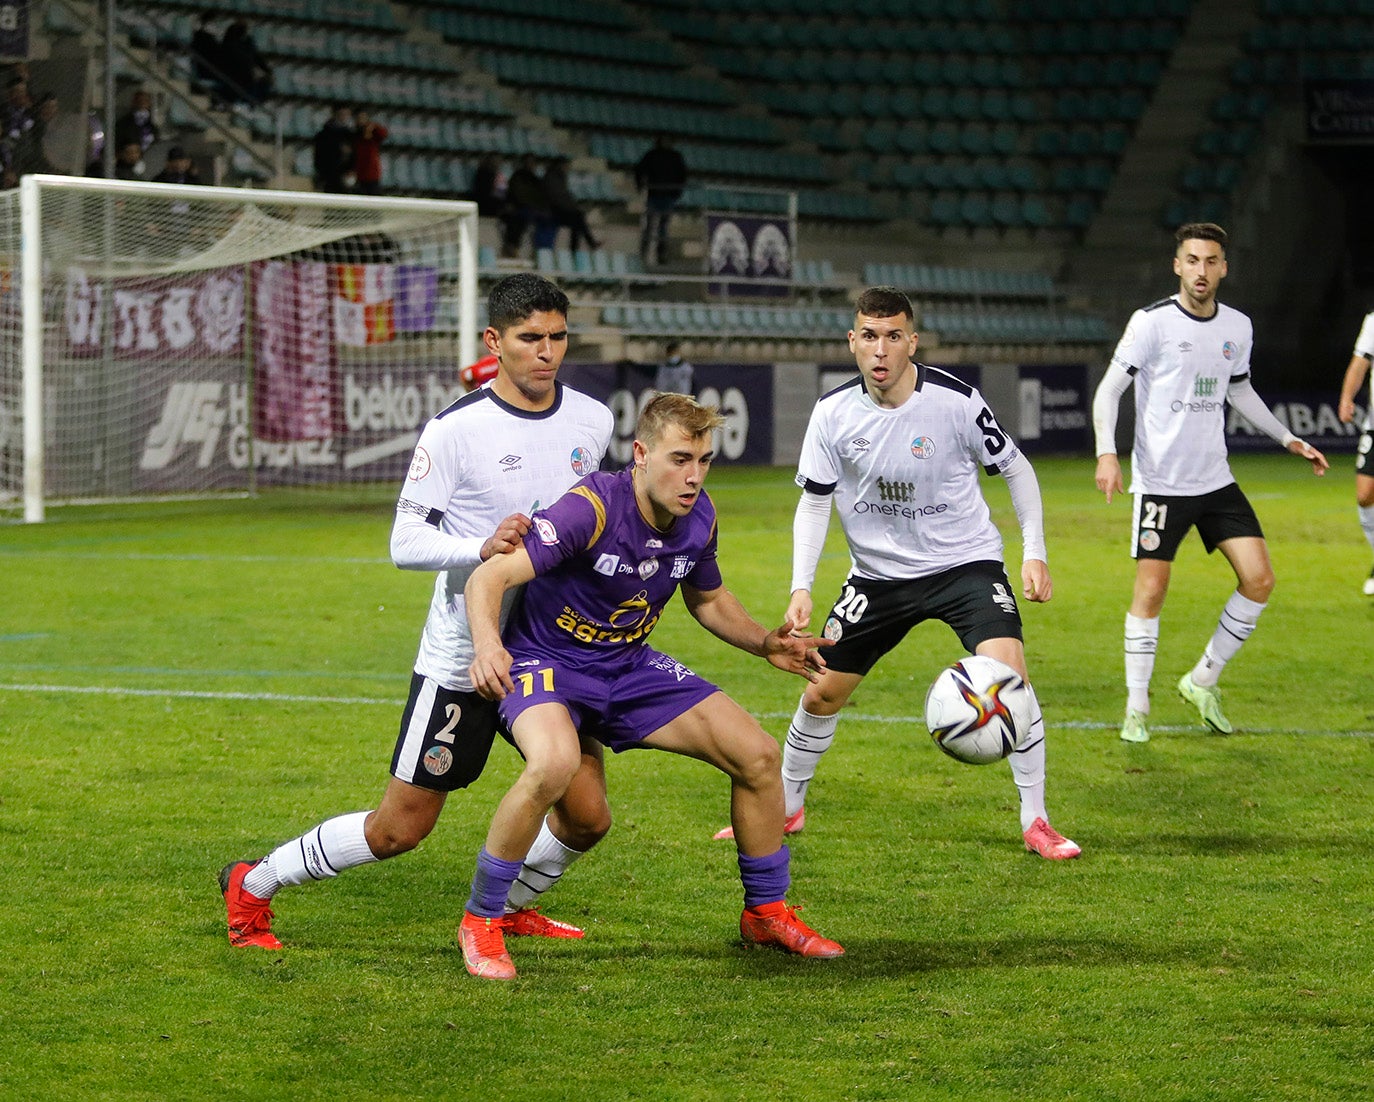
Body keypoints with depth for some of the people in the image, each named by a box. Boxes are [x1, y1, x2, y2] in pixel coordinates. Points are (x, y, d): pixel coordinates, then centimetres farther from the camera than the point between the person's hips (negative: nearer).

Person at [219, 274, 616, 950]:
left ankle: (513, 907, 31)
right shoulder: (456, 429, -15)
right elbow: (405, 541, -16)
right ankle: (252, 887, 19)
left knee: (587, 815, 0)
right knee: (400, 826, -1)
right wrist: (480, 547, -30)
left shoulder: (592, 420, 2)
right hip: (461, 657, -5)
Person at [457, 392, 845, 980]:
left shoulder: (698, 518, -6)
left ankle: (766, 912, 21)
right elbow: (489, 578, -32)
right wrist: (487, 644, -52)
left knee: (758, 755, -1)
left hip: (630, 666, 7)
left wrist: (764, 643, -2)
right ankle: (480, 922, -18)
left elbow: (707, 598, 16)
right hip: (547, 661, -7)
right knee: (554, 764, -38)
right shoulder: (592, 509, -27)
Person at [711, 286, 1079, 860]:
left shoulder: (956, 401, -18)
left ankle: (1036, 822, -11)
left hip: (965, 562, -3)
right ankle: (785, 807, 31)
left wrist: (1034, 554, -11)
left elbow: (1016, 469, -4)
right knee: (822, 691, 6)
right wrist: (801, 588, -10)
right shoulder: (833, 413, -10)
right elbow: (814, 502, 1)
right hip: (878, 572, 3)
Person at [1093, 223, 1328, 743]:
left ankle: (1203, 680, 14)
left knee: (1259, 579, -2)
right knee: (1151, 592, -5)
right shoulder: (1152, 322, -10)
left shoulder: (1237, 327, 6)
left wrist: (1288, 438, 22)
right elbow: (1108, 390, -9)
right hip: (1160, 482, -5)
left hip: (1216, 481, 5)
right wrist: (1107, 452, -23)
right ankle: (1136, 707, 8)